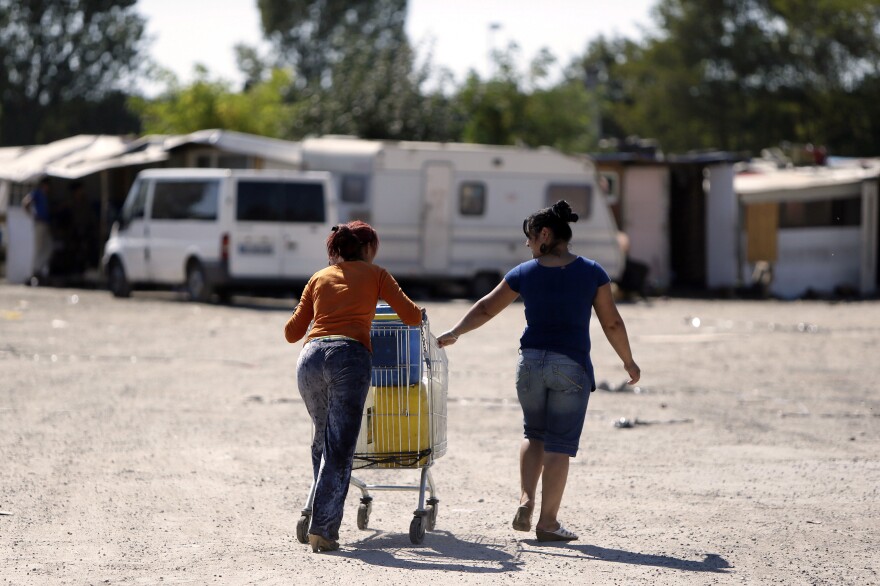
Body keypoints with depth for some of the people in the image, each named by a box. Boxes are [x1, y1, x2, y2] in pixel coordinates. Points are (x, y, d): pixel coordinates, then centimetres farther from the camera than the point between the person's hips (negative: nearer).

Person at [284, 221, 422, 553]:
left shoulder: (319, 278, 25)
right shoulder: (375, 274, 18)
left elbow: (292, 332, 23)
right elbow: (412, 317, 13)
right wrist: (420, 313, 36)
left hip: (311, 357, 3)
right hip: (350, 356, -3)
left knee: (322, 440, 21)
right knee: (340, 448, -4)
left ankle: (323, 519, 21)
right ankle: (323, 528, -12)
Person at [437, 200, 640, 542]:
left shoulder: (524, 274, 1)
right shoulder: (592, 273, -2)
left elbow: (485, 310, 10)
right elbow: (611, 324, 1)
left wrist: (453, 334, 24)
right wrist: (628, 361, 14)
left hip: (531, 361, 2)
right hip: (571, 365, -2)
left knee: (534, 435, 22)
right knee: (559, 444, 3)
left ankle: (525, 501, 6)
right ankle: (547, 523, 4)